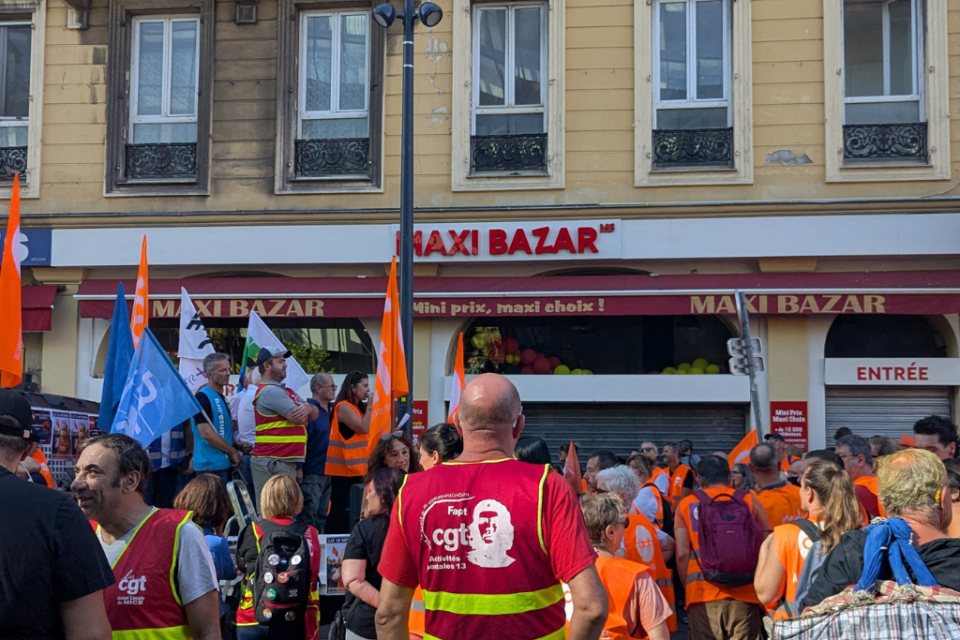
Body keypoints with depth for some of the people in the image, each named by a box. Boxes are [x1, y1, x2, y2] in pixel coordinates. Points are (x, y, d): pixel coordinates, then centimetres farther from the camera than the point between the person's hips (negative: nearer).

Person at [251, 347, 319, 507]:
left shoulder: (287, 391, 20)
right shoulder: (270, 391, -12)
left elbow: (315, 413, 14)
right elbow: (299, 418, -16)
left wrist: (308, 408, -10)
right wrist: (306, 411, 8)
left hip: (287, 462, 10)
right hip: (272, 464, -10)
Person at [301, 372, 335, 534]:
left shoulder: (328, 410, 14)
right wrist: (299, 468, -22)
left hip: (326, 471, 9)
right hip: (311, 473, -9)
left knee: (322, 515, 14)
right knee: (309, 515, -8)